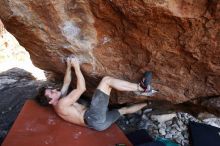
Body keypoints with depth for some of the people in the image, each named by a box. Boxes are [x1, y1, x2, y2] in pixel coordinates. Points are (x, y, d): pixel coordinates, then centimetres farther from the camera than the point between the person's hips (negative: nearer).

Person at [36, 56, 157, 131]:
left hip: (97, 119, 10)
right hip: (93, 118, -10)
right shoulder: (61, 104, -7)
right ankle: (141, 88, -13)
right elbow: (81, 88, -13)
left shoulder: (61, 99, 23)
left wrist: (69, 66, 19)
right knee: (106, 80, -15)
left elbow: (66, 82, 28)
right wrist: (76, 67, -9)